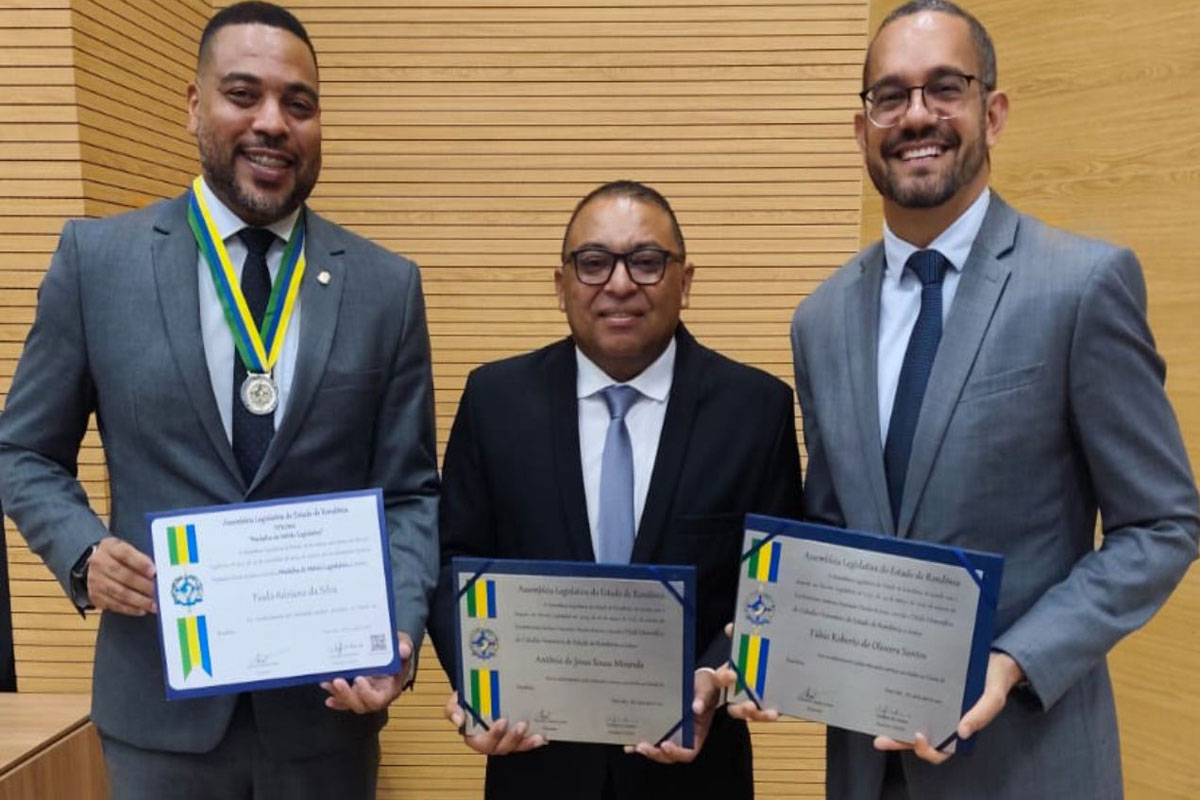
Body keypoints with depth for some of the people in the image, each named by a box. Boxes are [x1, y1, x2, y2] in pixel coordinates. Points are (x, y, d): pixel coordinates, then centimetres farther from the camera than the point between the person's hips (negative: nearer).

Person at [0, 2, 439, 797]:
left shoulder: (387, 284, -2)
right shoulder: (97, 256, -3)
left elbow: (409, 492, -1)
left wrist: (400, 633, -14)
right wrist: (84, 551, -12)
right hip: (160, 696, 0)